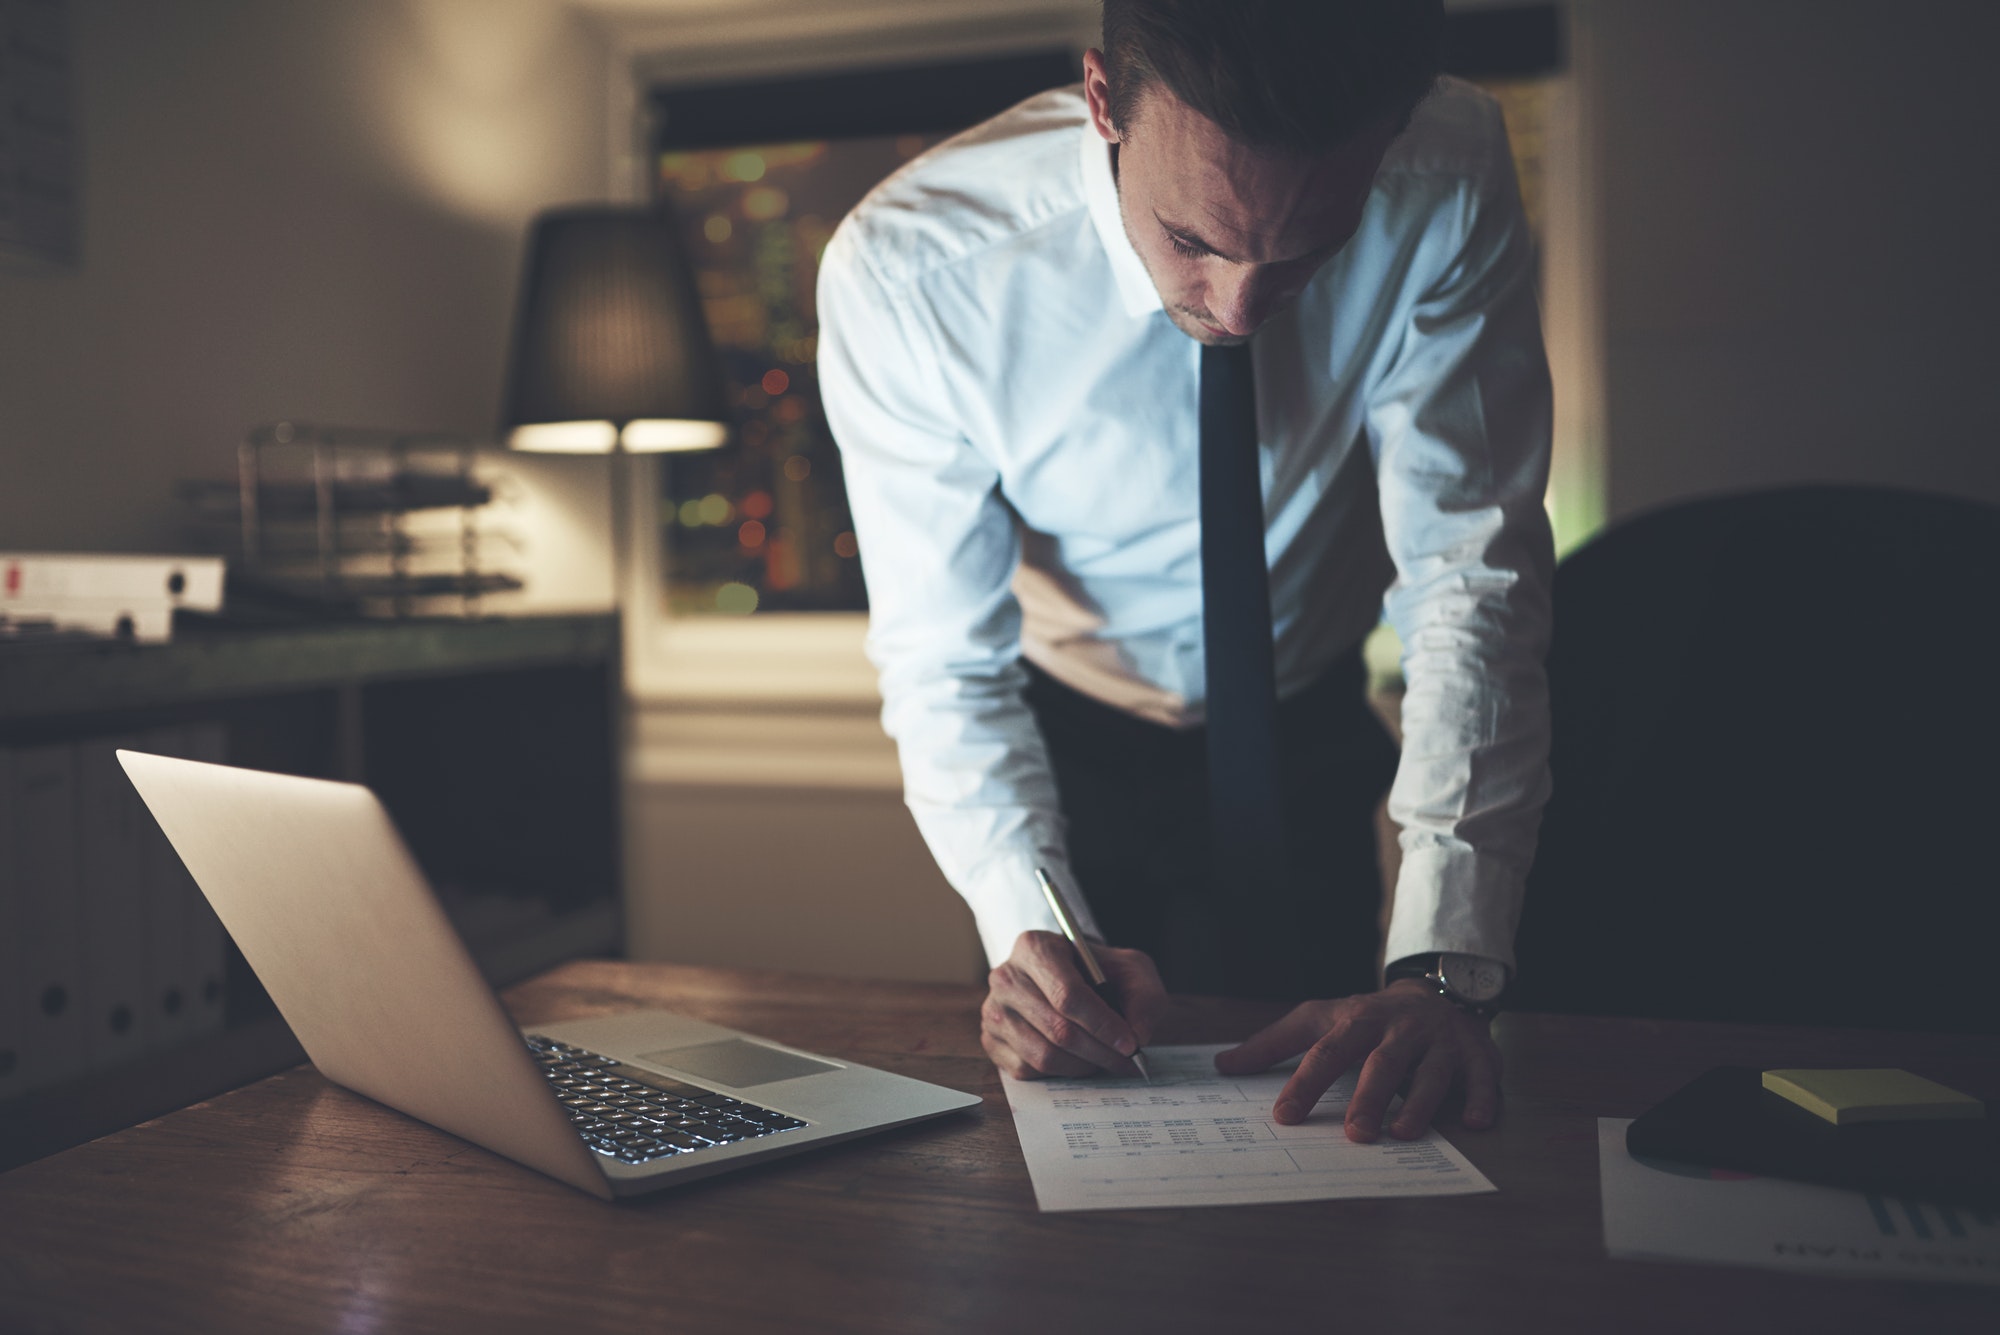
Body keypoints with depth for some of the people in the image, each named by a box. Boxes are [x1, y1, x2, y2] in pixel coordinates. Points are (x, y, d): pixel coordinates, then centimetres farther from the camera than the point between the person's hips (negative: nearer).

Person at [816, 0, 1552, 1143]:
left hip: (1315, 740, 1)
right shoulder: (906, 272, -31)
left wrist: (1446, 965, -36)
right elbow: (944, 663, -23)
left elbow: (1474, 578, -27)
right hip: (1076, 748, -1)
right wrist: (1025, 931, -40)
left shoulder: (1449, 182, -29)